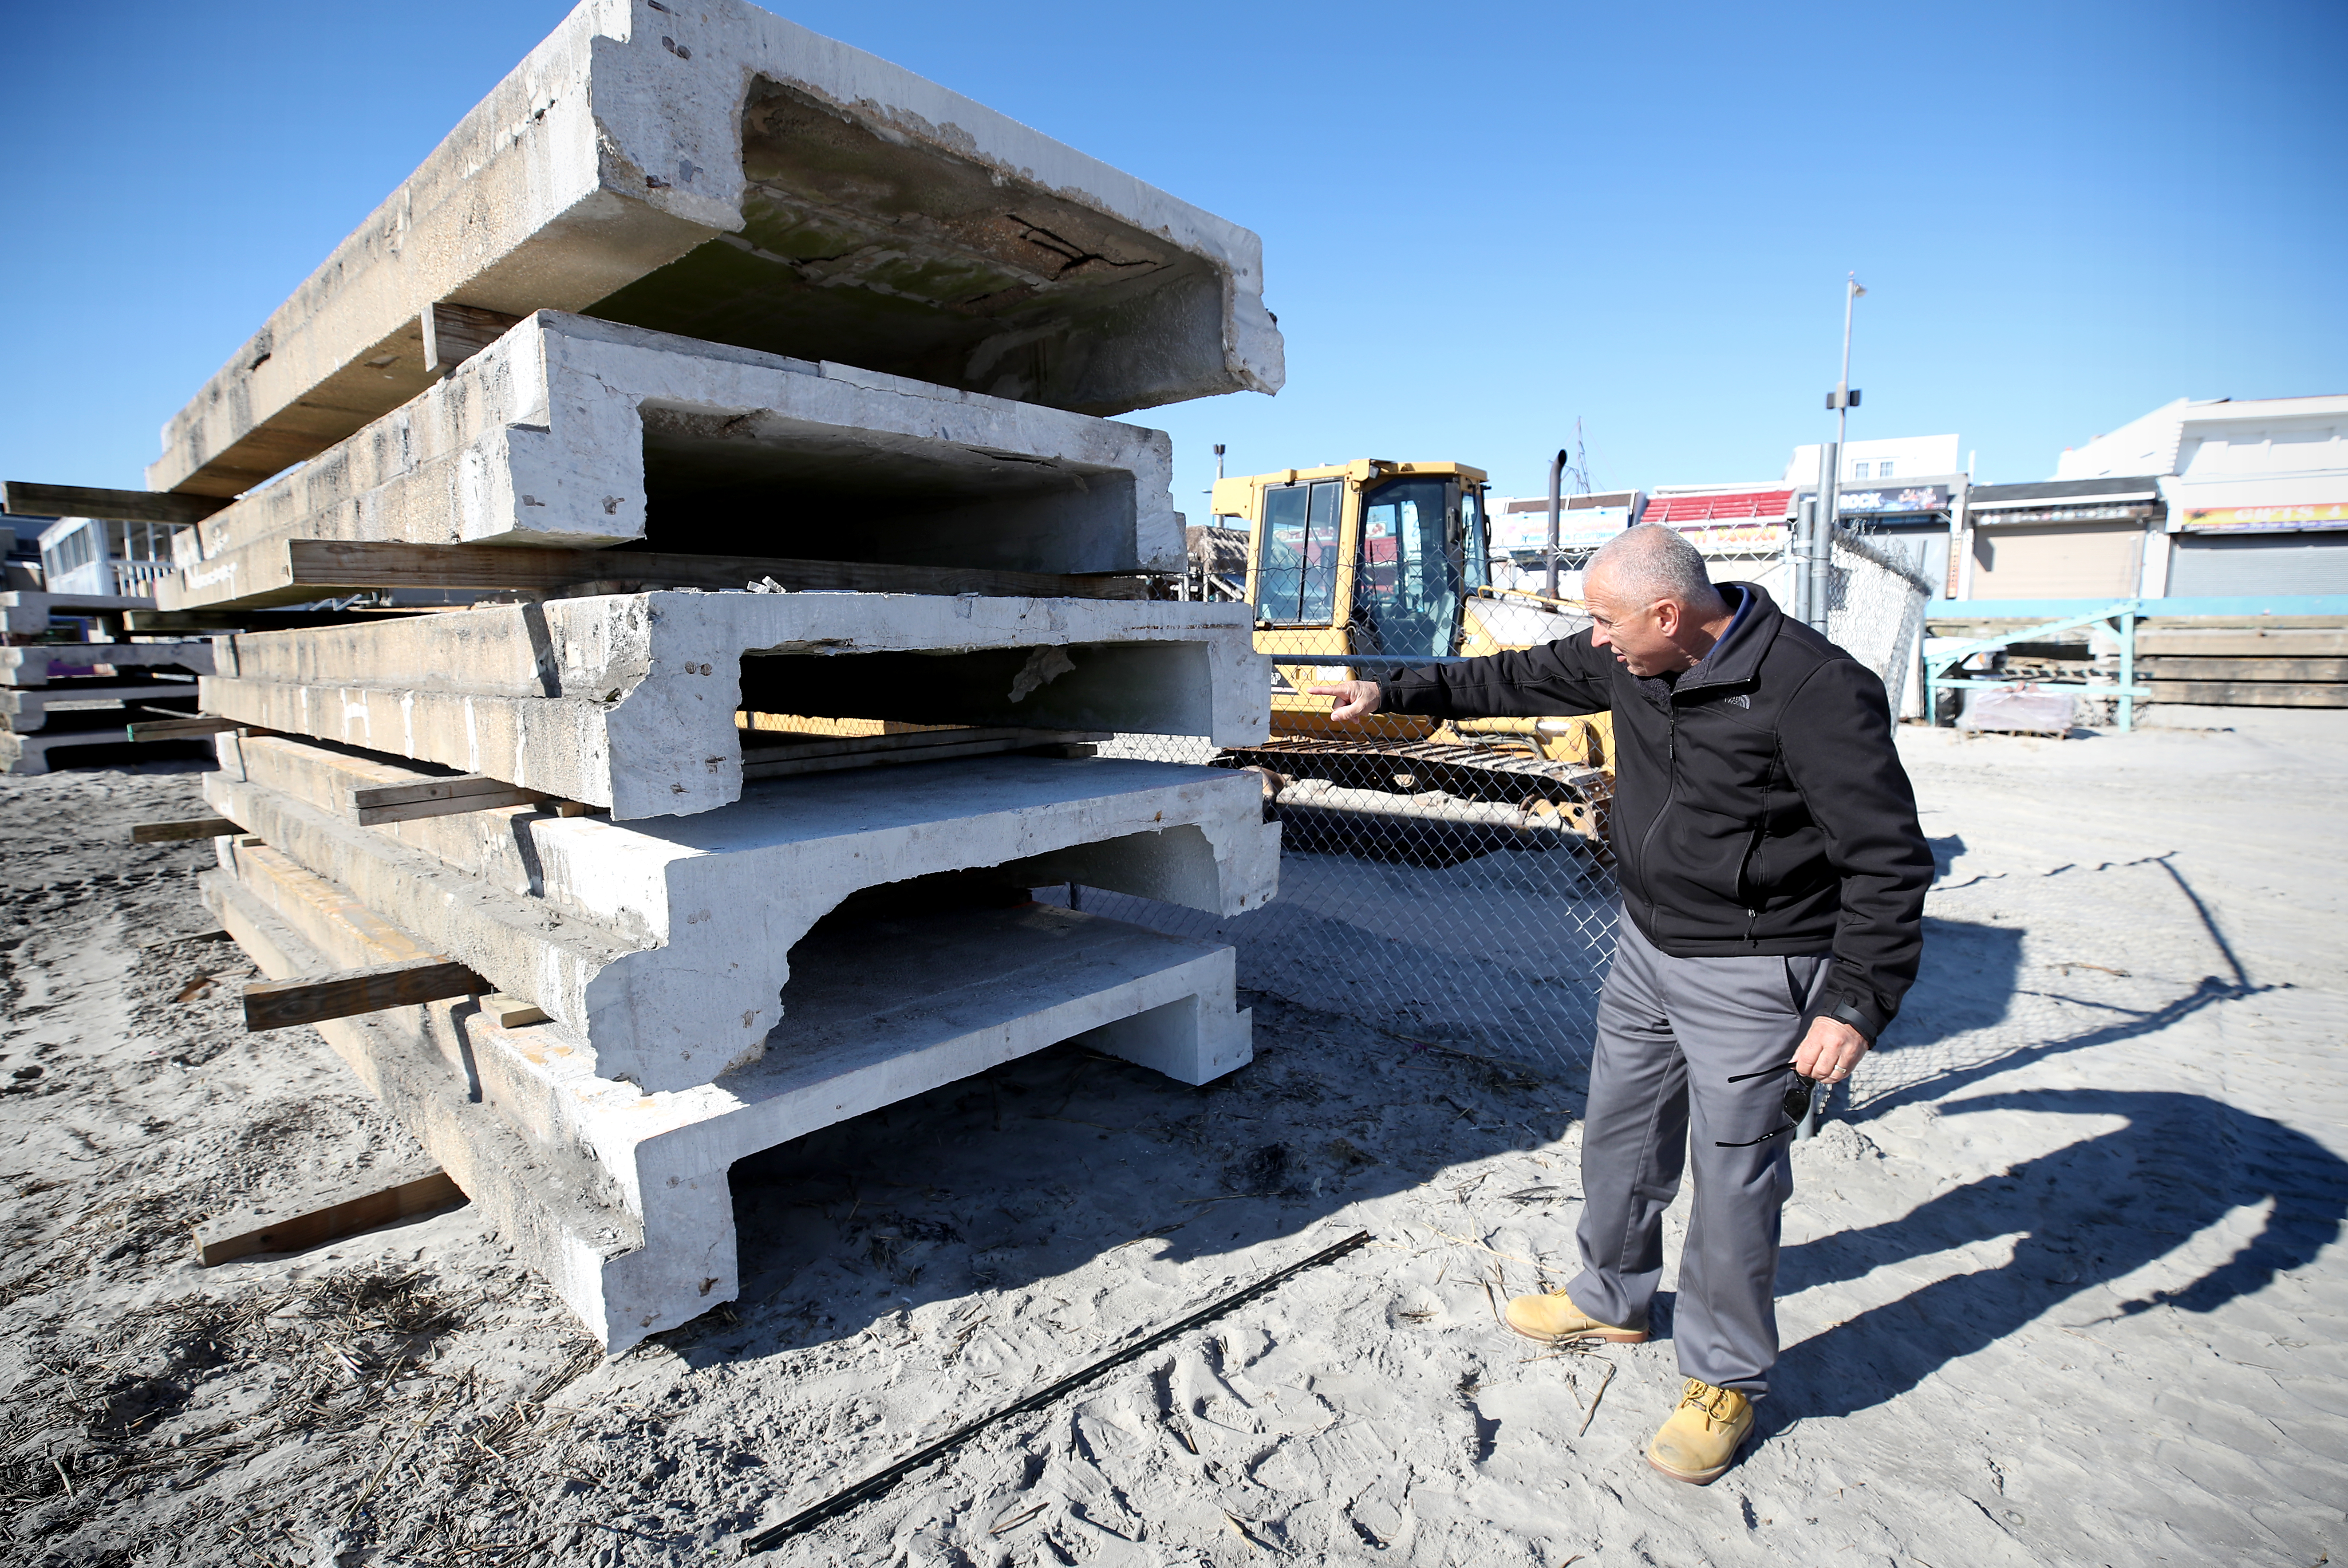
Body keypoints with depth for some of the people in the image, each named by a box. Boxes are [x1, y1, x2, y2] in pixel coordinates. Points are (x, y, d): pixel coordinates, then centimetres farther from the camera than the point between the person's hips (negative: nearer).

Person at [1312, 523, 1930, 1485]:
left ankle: (1725, 1383, 27)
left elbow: (1887, 859, -20)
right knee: (1619, 1136, 19)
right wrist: (1394, 693, 9)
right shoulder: (1630, 661, -2)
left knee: (1733, 1180, 4)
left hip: (1751, 975, -7)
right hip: (1646, 947, 7)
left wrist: (1856, 1003, -24)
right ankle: (1613, 1301, 43)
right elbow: (1518, 681, 10)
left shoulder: (1814, 690, -23)